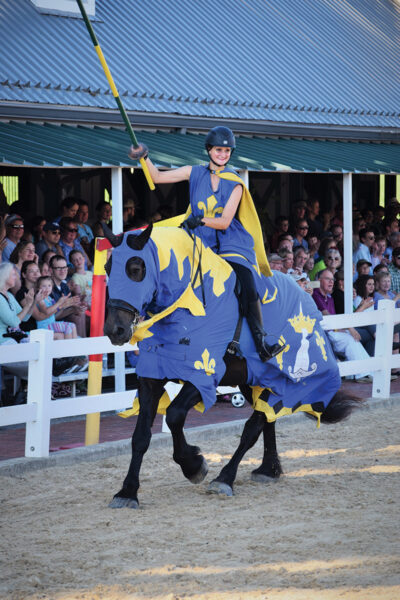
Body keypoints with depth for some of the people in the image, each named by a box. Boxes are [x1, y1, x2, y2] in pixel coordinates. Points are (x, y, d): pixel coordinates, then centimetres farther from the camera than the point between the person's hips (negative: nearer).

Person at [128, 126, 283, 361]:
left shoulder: (235, 184, -1)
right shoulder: (195, 173, 7)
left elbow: (225, 221, -9)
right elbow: (158, 177, 8)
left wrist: (201, 220, -24)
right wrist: (144, 157, -6)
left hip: (231, 245, -2)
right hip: (200, 244, 3)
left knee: (248, 290, -21)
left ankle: (261, 344, -19)